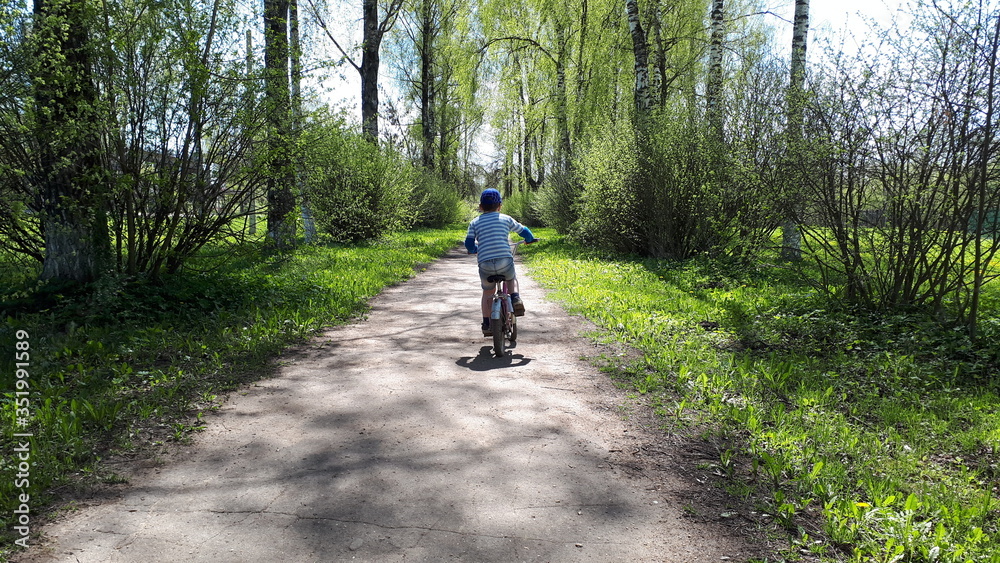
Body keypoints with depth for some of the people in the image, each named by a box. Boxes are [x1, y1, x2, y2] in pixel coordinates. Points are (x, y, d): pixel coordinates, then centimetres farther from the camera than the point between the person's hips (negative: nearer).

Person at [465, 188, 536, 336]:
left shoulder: (475, 222, 11)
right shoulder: (506, 219, 11)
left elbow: (469, 244, 9)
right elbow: (524, 231, 19)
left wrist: (474, 250, 32)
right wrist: (529, 239, 41)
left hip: (485, 265, 1)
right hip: (505, 262, -1)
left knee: (487, 293, 23)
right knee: (512, 278, 33)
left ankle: (486, 324, 22)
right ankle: (515, 298, 9)